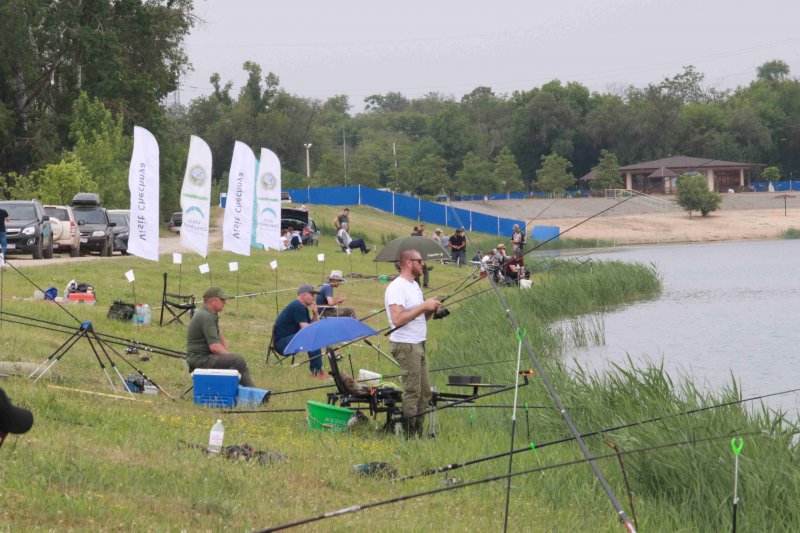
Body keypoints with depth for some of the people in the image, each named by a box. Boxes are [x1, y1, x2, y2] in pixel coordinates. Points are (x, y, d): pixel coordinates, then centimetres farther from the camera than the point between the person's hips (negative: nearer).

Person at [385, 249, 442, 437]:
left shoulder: (414, 285, 16)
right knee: (412, 392, -8)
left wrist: (431, 310, 2)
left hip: (418, 344, 10)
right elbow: (398, 319, -24)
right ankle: (409, 434, -4)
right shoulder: (397, 287, -14)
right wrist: (423, 306, -20)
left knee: (424, 393, 11)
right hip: (406, 345, -10)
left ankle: (419, 432, 16)